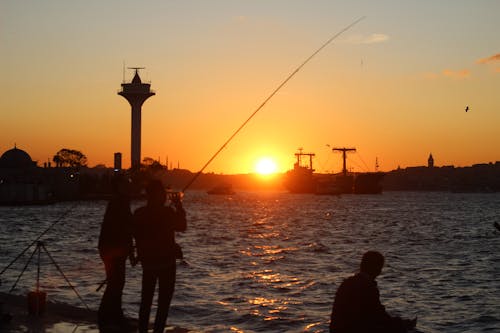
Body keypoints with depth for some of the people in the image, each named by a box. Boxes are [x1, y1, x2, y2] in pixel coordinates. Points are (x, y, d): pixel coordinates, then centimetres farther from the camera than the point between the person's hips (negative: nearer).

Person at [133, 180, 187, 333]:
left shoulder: (139, 214, -1)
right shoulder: (168, 212, -16)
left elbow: (136, 235, 7)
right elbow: (181, 227, 0)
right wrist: (179, 207, 6)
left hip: (147, 262, 5)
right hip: (166, 262, -5)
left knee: (146, 300, 16)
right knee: (164, 300, 2)